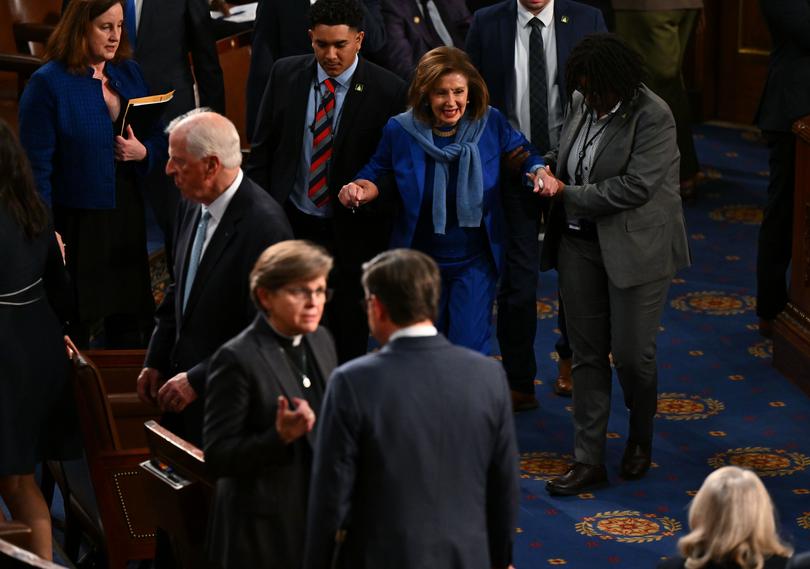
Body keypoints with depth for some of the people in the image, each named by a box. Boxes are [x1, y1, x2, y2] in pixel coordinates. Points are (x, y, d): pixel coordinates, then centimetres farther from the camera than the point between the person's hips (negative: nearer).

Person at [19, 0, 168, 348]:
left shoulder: (129, 72, 8)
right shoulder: (47, 84, -10)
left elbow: (158, 137, 15)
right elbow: (37, 166, -11)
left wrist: (144, 151, -9)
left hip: (128, 215, 6)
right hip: (78, 224, -5)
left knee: (131, 320, 10)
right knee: (76, 323, 4)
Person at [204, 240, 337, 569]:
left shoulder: (321, 341, 8)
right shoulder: (237, 360, -14)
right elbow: (217, 458, -15)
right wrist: (280, 437, -27)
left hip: (321, 519, 6)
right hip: (265, 532, -6)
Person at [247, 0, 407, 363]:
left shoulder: (388, 91, -9)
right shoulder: (285, 75, 0)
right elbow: (262, 149, 6)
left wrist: (371, 190, -14)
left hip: (352, 233, -2)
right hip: (290, 223, 2)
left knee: (348, 333, 9)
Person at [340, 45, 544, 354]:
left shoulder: (490, 124, -12)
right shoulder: (400, 131, -12)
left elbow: (522, 153, 4)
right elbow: (378, 171, 4)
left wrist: (539, 171, -18)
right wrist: (362, 189, -17)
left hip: (475, 261, -1)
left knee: (469, 350, -8)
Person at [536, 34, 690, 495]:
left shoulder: (652, 116, -17)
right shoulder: (581, 103, 5)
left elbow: (635, 187, -22)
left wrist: (567, 194, -15)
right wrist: (549, 167, 2)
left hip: (635, 249, -6)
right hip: (579, 244, 6)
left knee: (632, 352, 0)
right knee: (588, 353, 7)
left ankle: (641, 439, 29)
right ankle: (589, 461, 11)